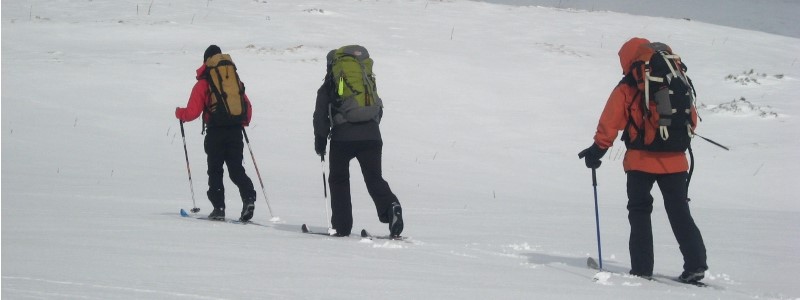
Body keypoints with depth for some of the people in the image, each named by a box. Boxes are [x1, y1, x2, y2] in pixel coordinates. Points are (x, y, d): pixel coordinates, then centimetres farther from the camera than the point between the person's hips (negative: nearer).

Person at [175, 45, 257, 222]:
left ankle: (219, 208, 0)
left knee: (215, 171, 6)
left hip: (215, 133, -3)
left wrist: (179, 113, 17)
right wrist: (244, 122, 32)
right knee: (236, 169, 8)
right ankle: (248, 197, -15)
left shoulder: (203, 83, -2)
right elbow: (247, 107, 12)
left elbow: (192, 112, -4)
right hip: (235, 131, 3)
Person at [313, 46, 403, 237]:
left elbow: (320, 116, 5)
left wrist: (320, 141, 11)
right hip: (370, 135, 2)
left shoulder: (328, 87, 11)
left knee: (339, 179, 11)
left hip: (342, 137, -2)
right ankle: (390, 206, -27)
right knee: (374, 178, 4)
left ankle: (342, 226, 5)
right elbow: (379, 109, 22)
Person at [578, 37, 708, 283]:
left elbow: (610, 123, -7)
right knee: (679, 212, 9)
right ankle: (695, 264, -1)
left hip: (641, 160, -3)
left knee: (639, 212, 8)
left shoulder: (626, 89, -5)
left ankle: (642, 267, 3)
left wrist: (598, 149, 2)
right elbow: (691, 119, 15)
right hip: (674, 160, 3)